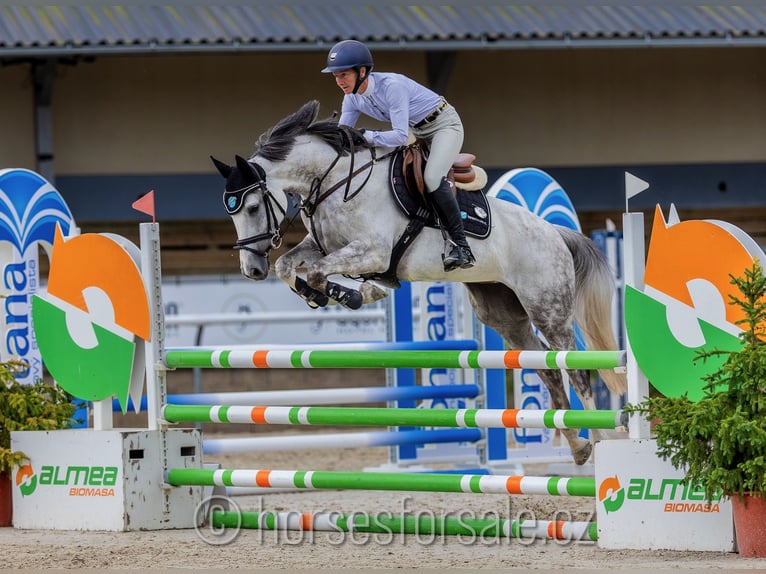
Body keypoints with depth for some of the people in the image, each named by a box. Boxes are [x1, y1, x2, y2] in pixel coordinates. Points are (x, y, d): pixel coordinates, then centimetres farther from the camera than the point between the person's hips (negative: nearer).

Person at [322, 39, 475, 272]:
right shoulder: (352, 99, -7)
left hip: (445, 124, -9)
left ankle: (460, 246, -24)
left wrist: (365, 136, -39)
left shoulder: (391, 86, -32)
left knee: (432, 178, -29)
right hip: (417, 132, 9)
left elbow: (400, 136, -36)